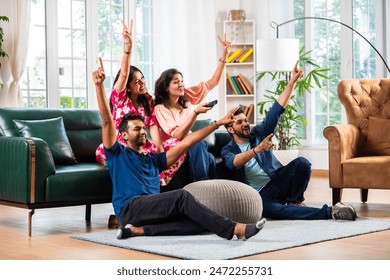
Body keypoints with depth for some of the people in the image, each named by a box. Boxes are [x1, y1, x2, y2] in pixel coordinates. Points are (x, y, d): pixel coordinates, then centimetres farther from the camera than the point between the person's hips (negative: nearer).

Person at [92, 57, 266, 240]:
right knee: (181, 196, -28)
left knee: (202, 222, -23)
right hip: (130, 208, -6)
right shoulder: (117, 153, 19)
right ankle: (234, 229, -32)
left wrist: (218, 124, 25)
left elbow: (186, 142, 28)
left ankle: (139, 230, -29)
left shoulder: (153, 160, 32)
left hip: (153, 211, 6)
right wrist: (99, 86, -5)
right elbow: (107, 120, 6)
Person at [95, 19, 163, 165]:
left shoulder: (147, 100, 9)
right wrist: (128, 48, -41)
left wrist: (161, 151, -16)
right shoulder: (119, 97, -4)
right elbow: (123, 75, -23)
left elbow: (153, 126, -1)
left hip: (140, 147, 4)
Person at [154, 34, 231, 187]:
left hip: (190, 146, 5)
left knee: (208, 158, -29)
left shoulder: (187, 97, 6)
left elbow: (213, 82, 5)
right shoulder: (160, 109, -11)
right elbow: (178, 135, -22)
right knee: (198, 143, -34)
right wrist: (196, 112, -31)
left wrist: (224, 55, -4)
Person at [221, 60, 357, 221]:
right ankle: (328, 212, -35)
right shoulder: (227, 151, 7)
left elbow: (277, 110, 7)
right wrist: (257, 149, -34)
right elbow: (234, 163, -19)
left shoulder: (258, 133, 15)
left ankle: (295, 202, -3)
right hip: (261, 194, -3)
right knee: (269, 209, -39)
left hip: (278, 180, 3)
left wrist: (292, 82, -2)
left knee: (301, 163, -28)